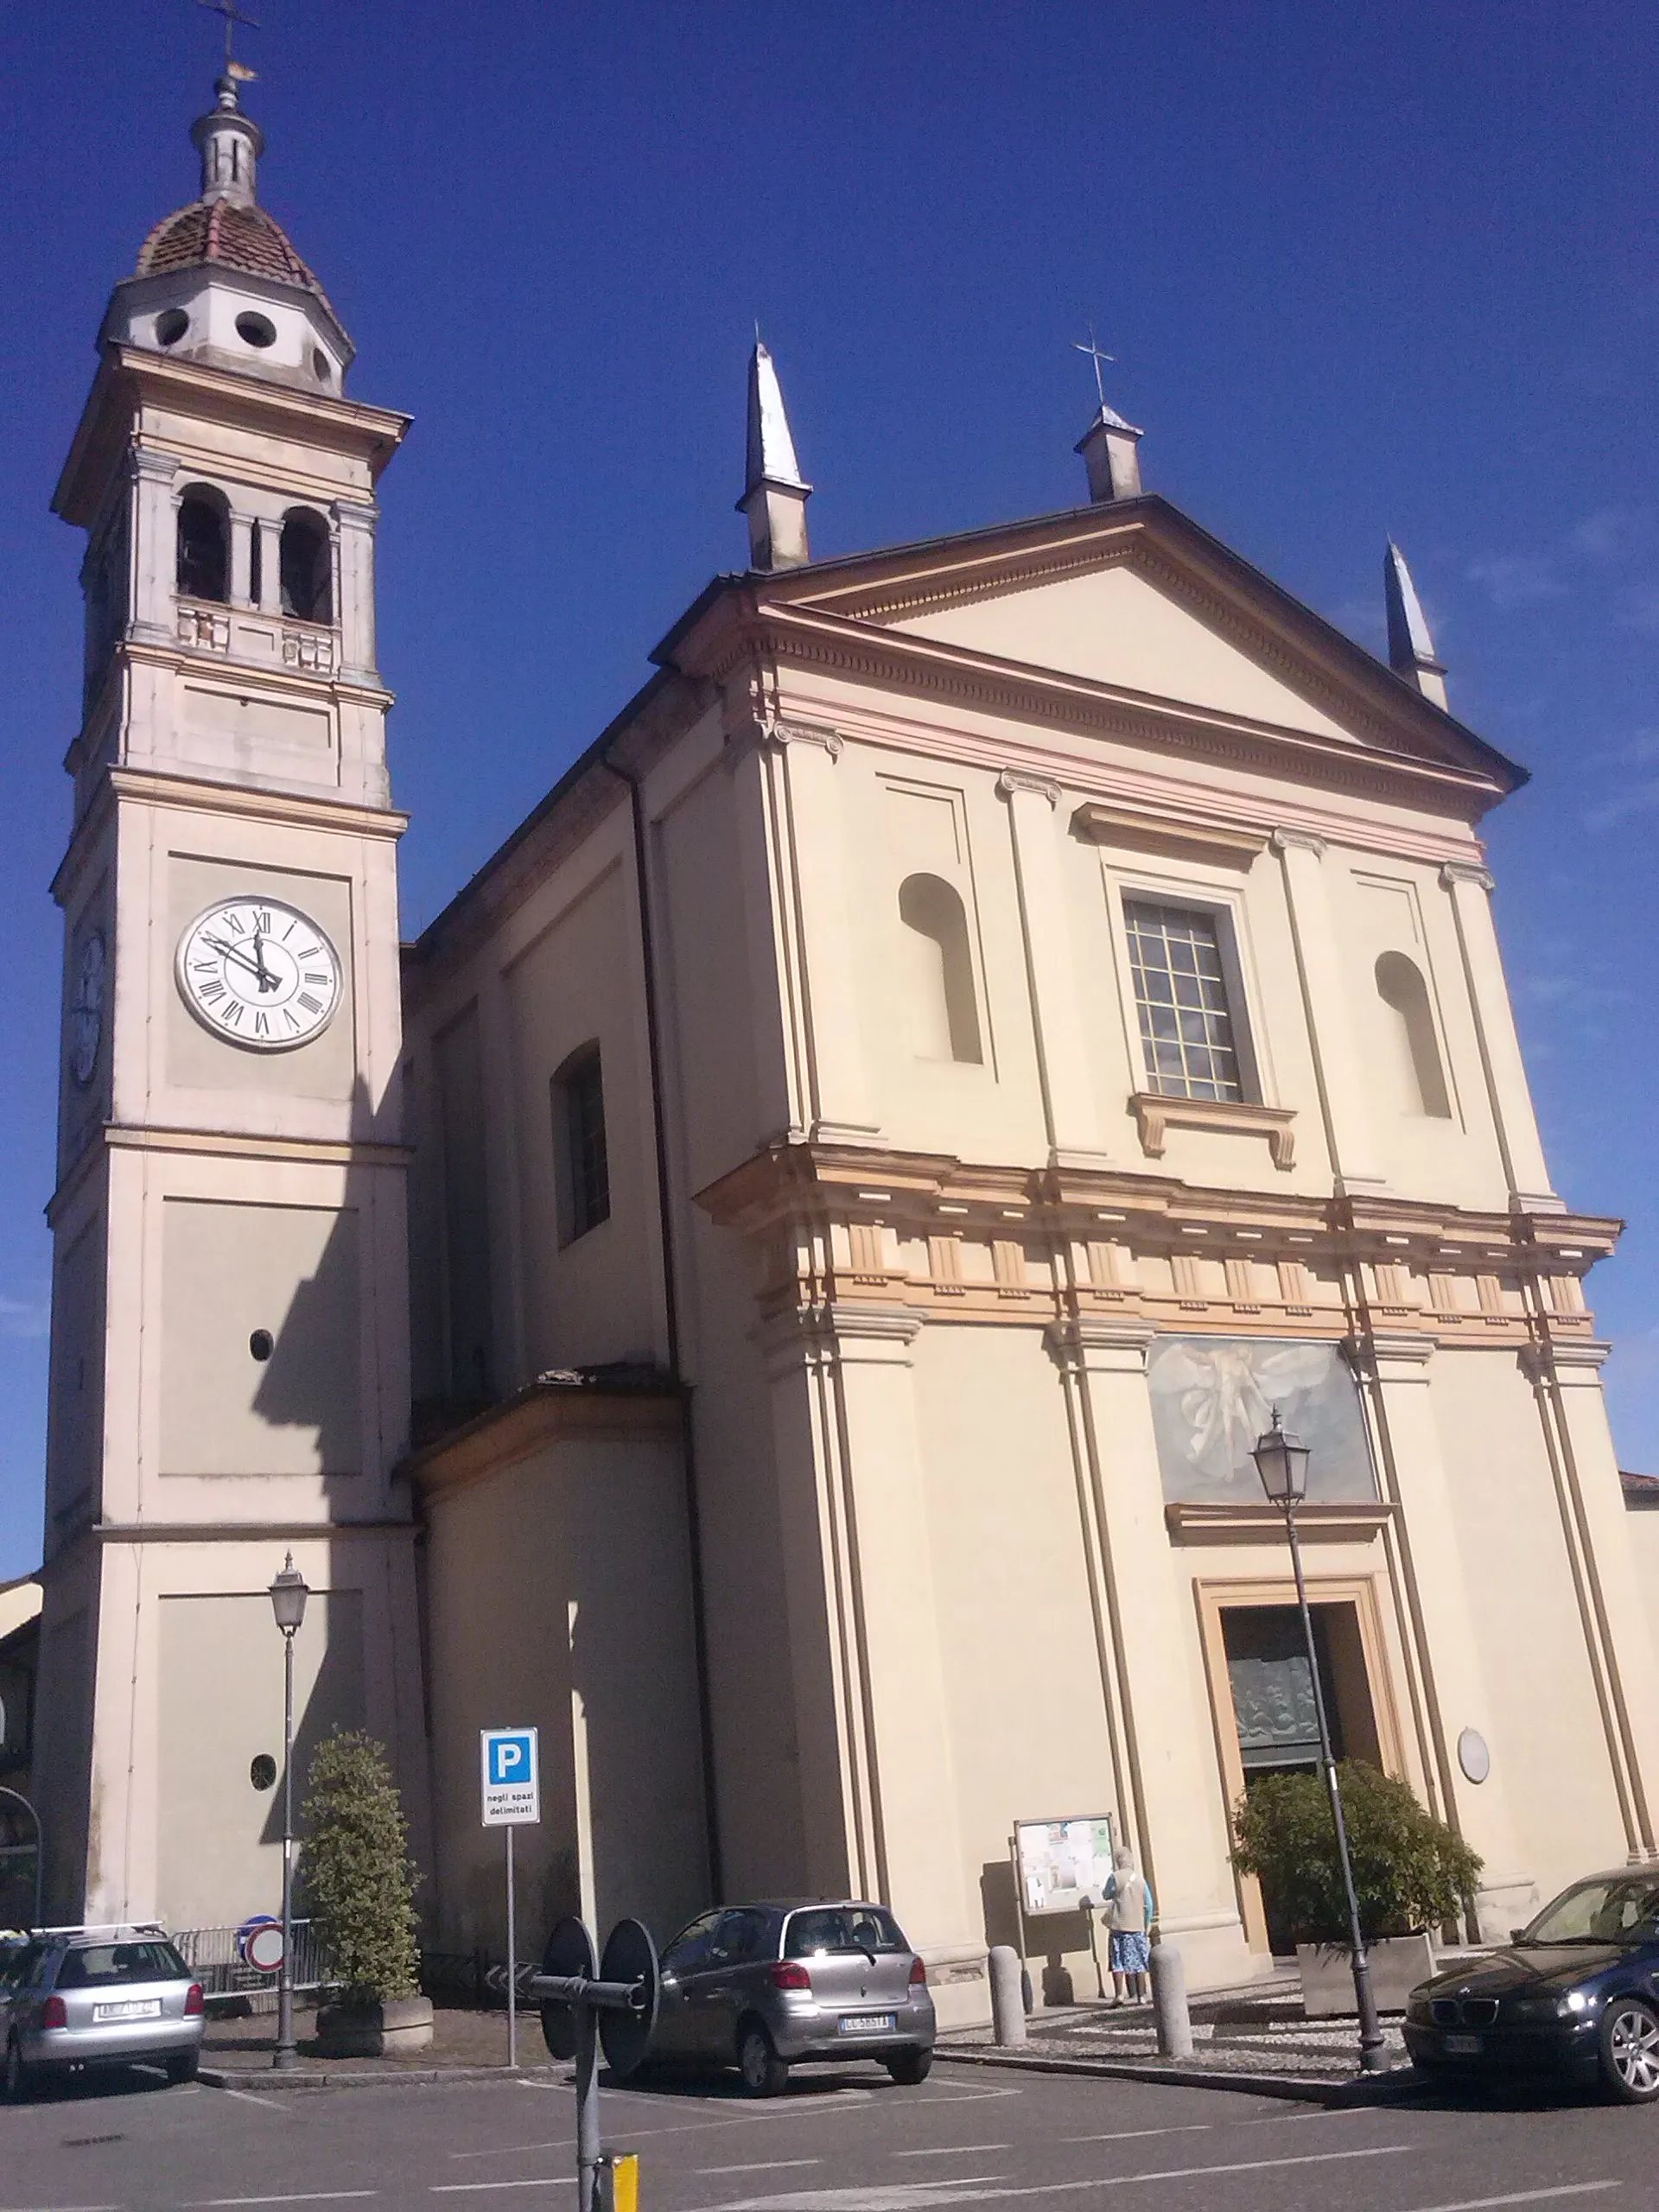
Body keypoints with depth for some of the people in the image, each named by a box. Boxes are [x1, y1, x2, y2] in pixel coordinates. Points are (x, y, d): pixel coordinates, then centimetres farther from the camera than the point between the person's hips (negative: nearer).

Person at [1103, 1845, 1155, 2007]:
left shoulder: (1116, 1877, -7)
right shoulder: (1140, 1878, 4)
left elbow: (1106, 1896, 7)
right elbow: (1149, 1904, 7)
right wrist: (1148, 1924, 18)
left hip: (1120, 1926, -3)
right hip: (1138, 1926, 3)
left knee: (1119, 1961, 2)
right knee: (1139, 1962, 9)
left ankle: (1119, 1994, -5)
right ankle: (1142, 1995, 10)